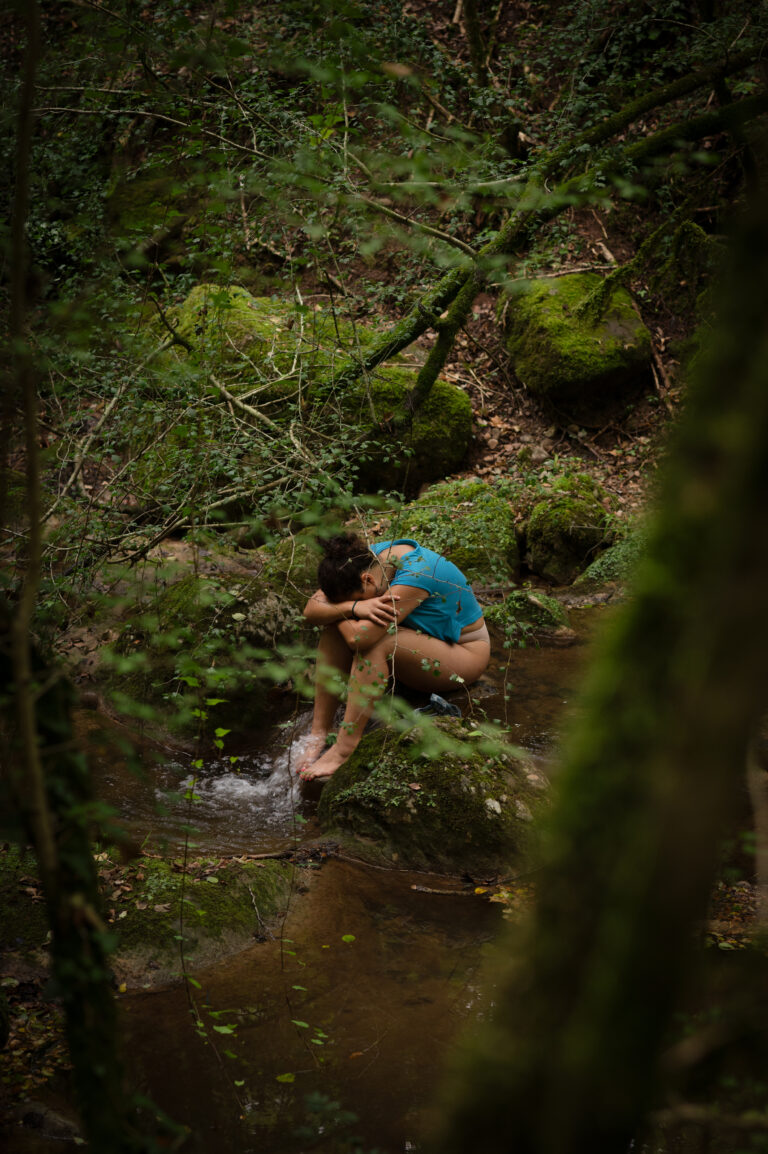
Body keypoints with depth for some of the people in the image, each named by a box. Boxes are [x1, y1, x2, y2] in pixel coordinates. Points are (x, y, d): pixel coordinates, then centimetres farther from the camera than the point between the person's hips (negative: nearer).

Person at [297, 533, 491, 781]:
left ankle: (343, 750, -30)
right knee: (336, 628, -15)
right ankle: (318, 734, -14)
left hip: (464, 652, -8)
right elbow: (311, 610, -15)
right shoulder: (368, 557, -11)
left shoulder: (413, 577, -34)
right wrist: (352, 607, -33)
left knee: (373, 643, -33)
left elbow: (359, 638, -39)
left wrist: (338, 611, -20)